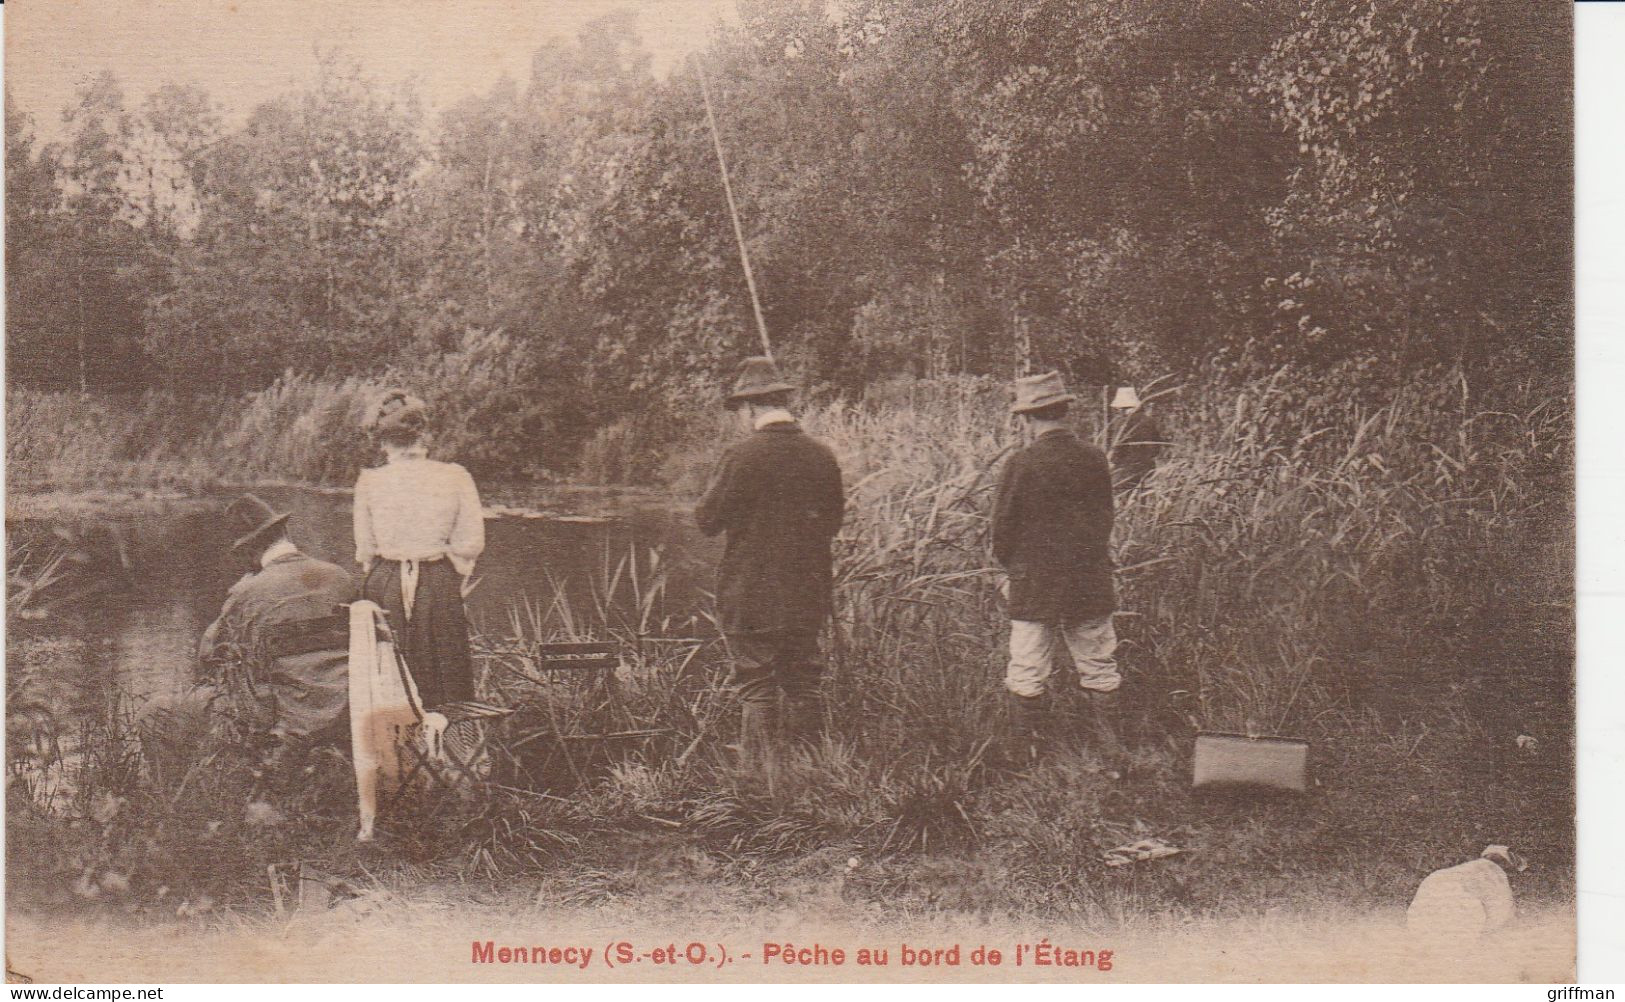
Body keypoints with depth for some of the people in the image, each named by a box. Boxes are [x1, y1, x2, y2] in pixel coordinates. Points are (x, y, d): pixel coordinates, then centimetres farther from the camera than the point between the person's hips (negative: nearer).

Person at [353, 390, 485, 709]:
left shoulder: (369, 481, -3)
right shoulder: (455, 477, -5)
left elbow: (364, 550, 3)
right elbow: (471, 544, -3)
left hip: (384, 587, 1)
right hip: (439, 587, -1)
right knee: (448, 680, 8)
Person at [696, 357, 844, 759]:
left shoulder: (742, 457, -14)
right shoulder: (822, 455, 1)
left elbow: (707, 520, -8)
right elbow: (833, 524, 11)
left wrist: (715, 484, 9)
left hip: (751, 596, -5)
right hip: (808, 596, 5)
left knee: (756, 692, 2)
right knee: (803, 687, 14)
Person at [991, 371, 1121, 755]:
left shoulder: (1021, 465, -15)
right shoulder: (1095, 460, -2)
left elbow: (1003, 528, -8)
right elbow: (1106, 519, 8)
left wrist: (1011, 566, 10)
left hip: (1034, 588, -4)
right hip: (1091, 585, 4)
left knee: (1027, 675, 6)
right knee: (1099, 668, 14)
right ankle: (1111, 748, 20)